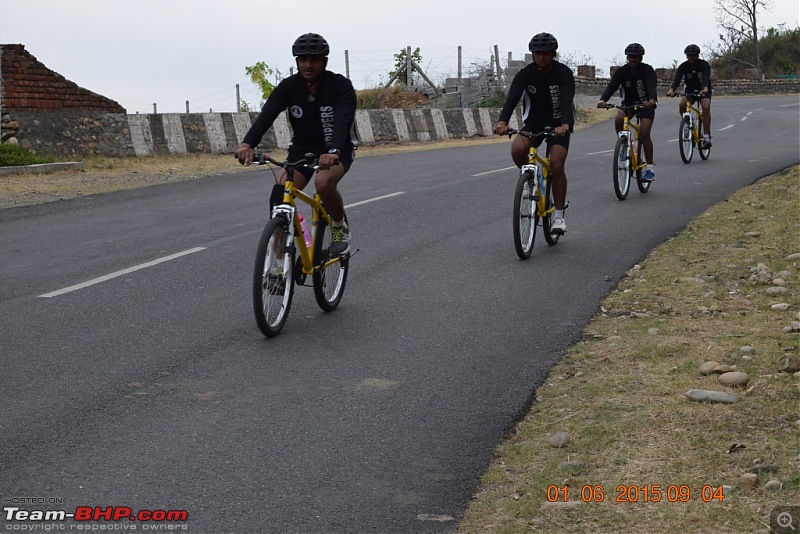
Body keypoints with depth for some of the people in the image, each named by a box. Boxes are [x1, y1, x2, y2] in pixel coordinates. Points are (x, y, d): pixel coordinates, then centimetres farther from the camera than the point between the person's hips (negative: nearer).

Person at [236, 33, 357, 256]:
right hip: (302, 149, 3)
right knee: (279, 196, -21)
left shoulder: (341, 86, -18)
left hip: (336, 151, -3)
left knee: (324, 183, -35)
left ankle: (340, 227, -6)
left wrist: (333, 152, -55)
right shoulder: (289, 86, -11)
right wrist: (247, 144, -44)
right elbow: (266, 115, -25)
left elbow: (343, 122, -34)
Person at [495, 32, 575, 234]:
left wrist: (565, 124, -50)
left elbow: (567, 100, -30)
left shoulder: (564, 73, -15)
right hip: (533, 123, 2)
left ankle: (559, 216, -9)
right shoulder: (525, 74, -9)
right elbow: (512, 98, -23)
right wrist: (502, 121, -42)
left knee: (556, 164, -22)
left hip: (558, 125, -2)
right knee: (517, 149, -28)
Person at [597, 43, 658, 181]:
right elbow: (612, 86, -23)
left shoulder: (648, 70, -17)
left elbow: (652, 86, -33)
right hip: (628, 103, 3)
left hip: (646, 104, -3)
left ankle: (650, 167, -11)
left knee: (644, 133, -19)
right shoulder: (622, 71, -10)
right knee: (618, 119, -30)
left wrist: (651, 99, -56)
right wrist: (603, 100, -43)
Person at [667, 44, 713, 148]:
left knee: (706, 107, -29)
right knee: (682, 104, -28)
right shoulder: (683, 66, -13)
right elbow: (677, 78, -28)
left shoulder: (704, 65, -19)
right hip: (690, 90, 2)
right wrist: (672, 90, -49)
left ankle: (707, 137, -26)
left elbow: (705, 77, -37)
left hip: (704, 90, -2)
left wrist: (705, 89, -58)